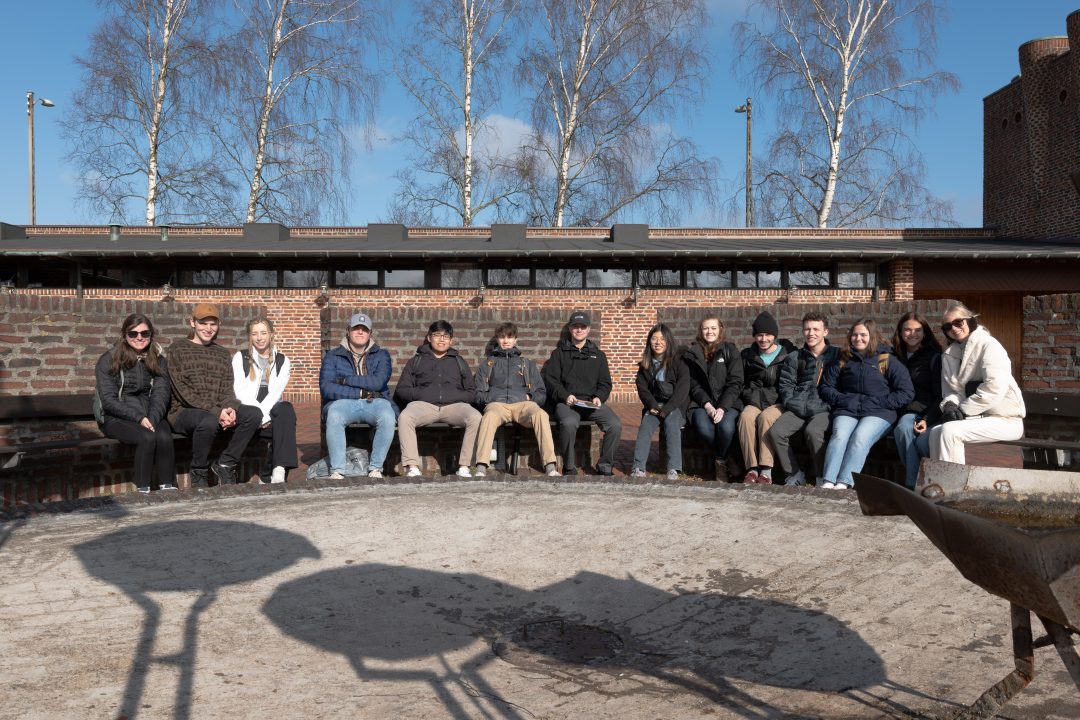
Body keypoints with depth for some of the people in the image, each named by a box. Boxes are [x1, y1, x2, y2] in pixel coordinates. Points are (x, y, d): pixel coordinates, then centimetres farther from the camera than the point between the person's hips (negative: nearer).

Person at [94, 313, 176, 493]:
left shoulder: (158, 360, 12)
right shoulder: (108, 360, 2)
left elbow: (161, 395, 2)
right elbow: (109, 400, -6)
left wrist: (152, 419, -18)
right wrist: (139, 418, -19)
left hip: (151, 416, 3)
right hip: (117, 419, -3)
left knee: (164, 437, -31)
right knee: (147, 438, -33)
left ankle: (168, 487, -30)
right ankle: (143, 490, -27)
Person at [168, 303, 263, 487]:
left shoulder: (223, 354, 18)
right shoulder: (177, 350, 3)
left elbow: (227, 389, 9)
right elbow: (182, 391, -9)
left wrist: (230, 408, -16)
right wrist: (215, 411, -21)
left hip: (218, 412, 5)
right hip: (184, 411, -5)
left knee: (254, 413, -22)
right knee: (209, 421, -38)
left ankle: (225, 464, -7)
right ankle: (199, 472, -11)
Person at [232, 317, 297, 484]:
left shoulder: (282, 361, 15)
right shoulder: (240, 357, 11)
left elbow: (276, 392, -1)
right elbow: (240, 392, -3)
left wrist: (262, 412, -20)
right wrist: (260, 416, -17)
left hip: (271, 410, 2)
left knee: (286, 409, -35)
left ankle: (279, 468, -46)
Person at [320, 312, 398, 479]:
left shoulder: (381, 355, 15)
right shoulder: (333, 356, 13)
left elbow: (379, 382, -5)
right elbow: (326, 388, -2)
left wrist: (346, 380, -4)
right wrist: (361, 393, -8)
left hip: (375, 403, 1)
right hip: (344, 402, 0)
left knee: (388, 417, -33)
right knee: (334, 416, -35)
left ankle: (376, 468, -22)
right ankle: (337, 470, -29)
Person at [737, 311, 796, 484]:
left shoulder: (789, 354, 6)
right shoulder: (747, 355, 15)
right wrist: (751, 397, 3)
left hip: (779, 403, -2)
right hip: (754, 402, 3)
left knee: (766, 416, -35)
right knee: (746, 416, -32)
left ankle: (766, 471, -35)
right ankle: (751, 468, -32)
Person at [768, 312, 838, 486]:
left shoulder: (836, 355, 11)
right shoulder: (794, 358, 19)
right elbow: (785, 384, 13)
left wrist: (827, 404, -9)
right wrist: (793, 403, -3)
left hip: (823, 409, -3)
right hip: (798, 409, 4)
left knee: (813, 431, -35)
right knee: (775, 432, -22)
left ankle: (822, 478, -18)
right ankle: (794, 474, -7)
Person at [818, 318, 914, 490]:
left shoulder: (887, 360, 10)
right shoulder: (843, 359, 19)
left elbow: (907, 392, 4)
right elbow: (826, 387, 20)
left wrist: (877, 402, -6)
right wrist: (842, 400, 0)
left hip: (879, 412, -2)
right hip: (847, 410, 2)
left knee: (860, 437, -32)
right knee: (839, 436, -29)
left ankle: (844, 483, -43)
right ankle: (827, 482, -43)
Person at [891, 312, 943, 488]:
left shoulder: (934, 357, 2)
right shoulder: (896, 356, 15)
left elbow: (940, 394, -4)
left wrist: (928, 419, -17)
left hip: (930, 413, -3)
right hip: (908, 412, 3)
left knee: (922, 442, -34)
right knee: (903, 429, -33)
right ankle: (911, 482, -30)